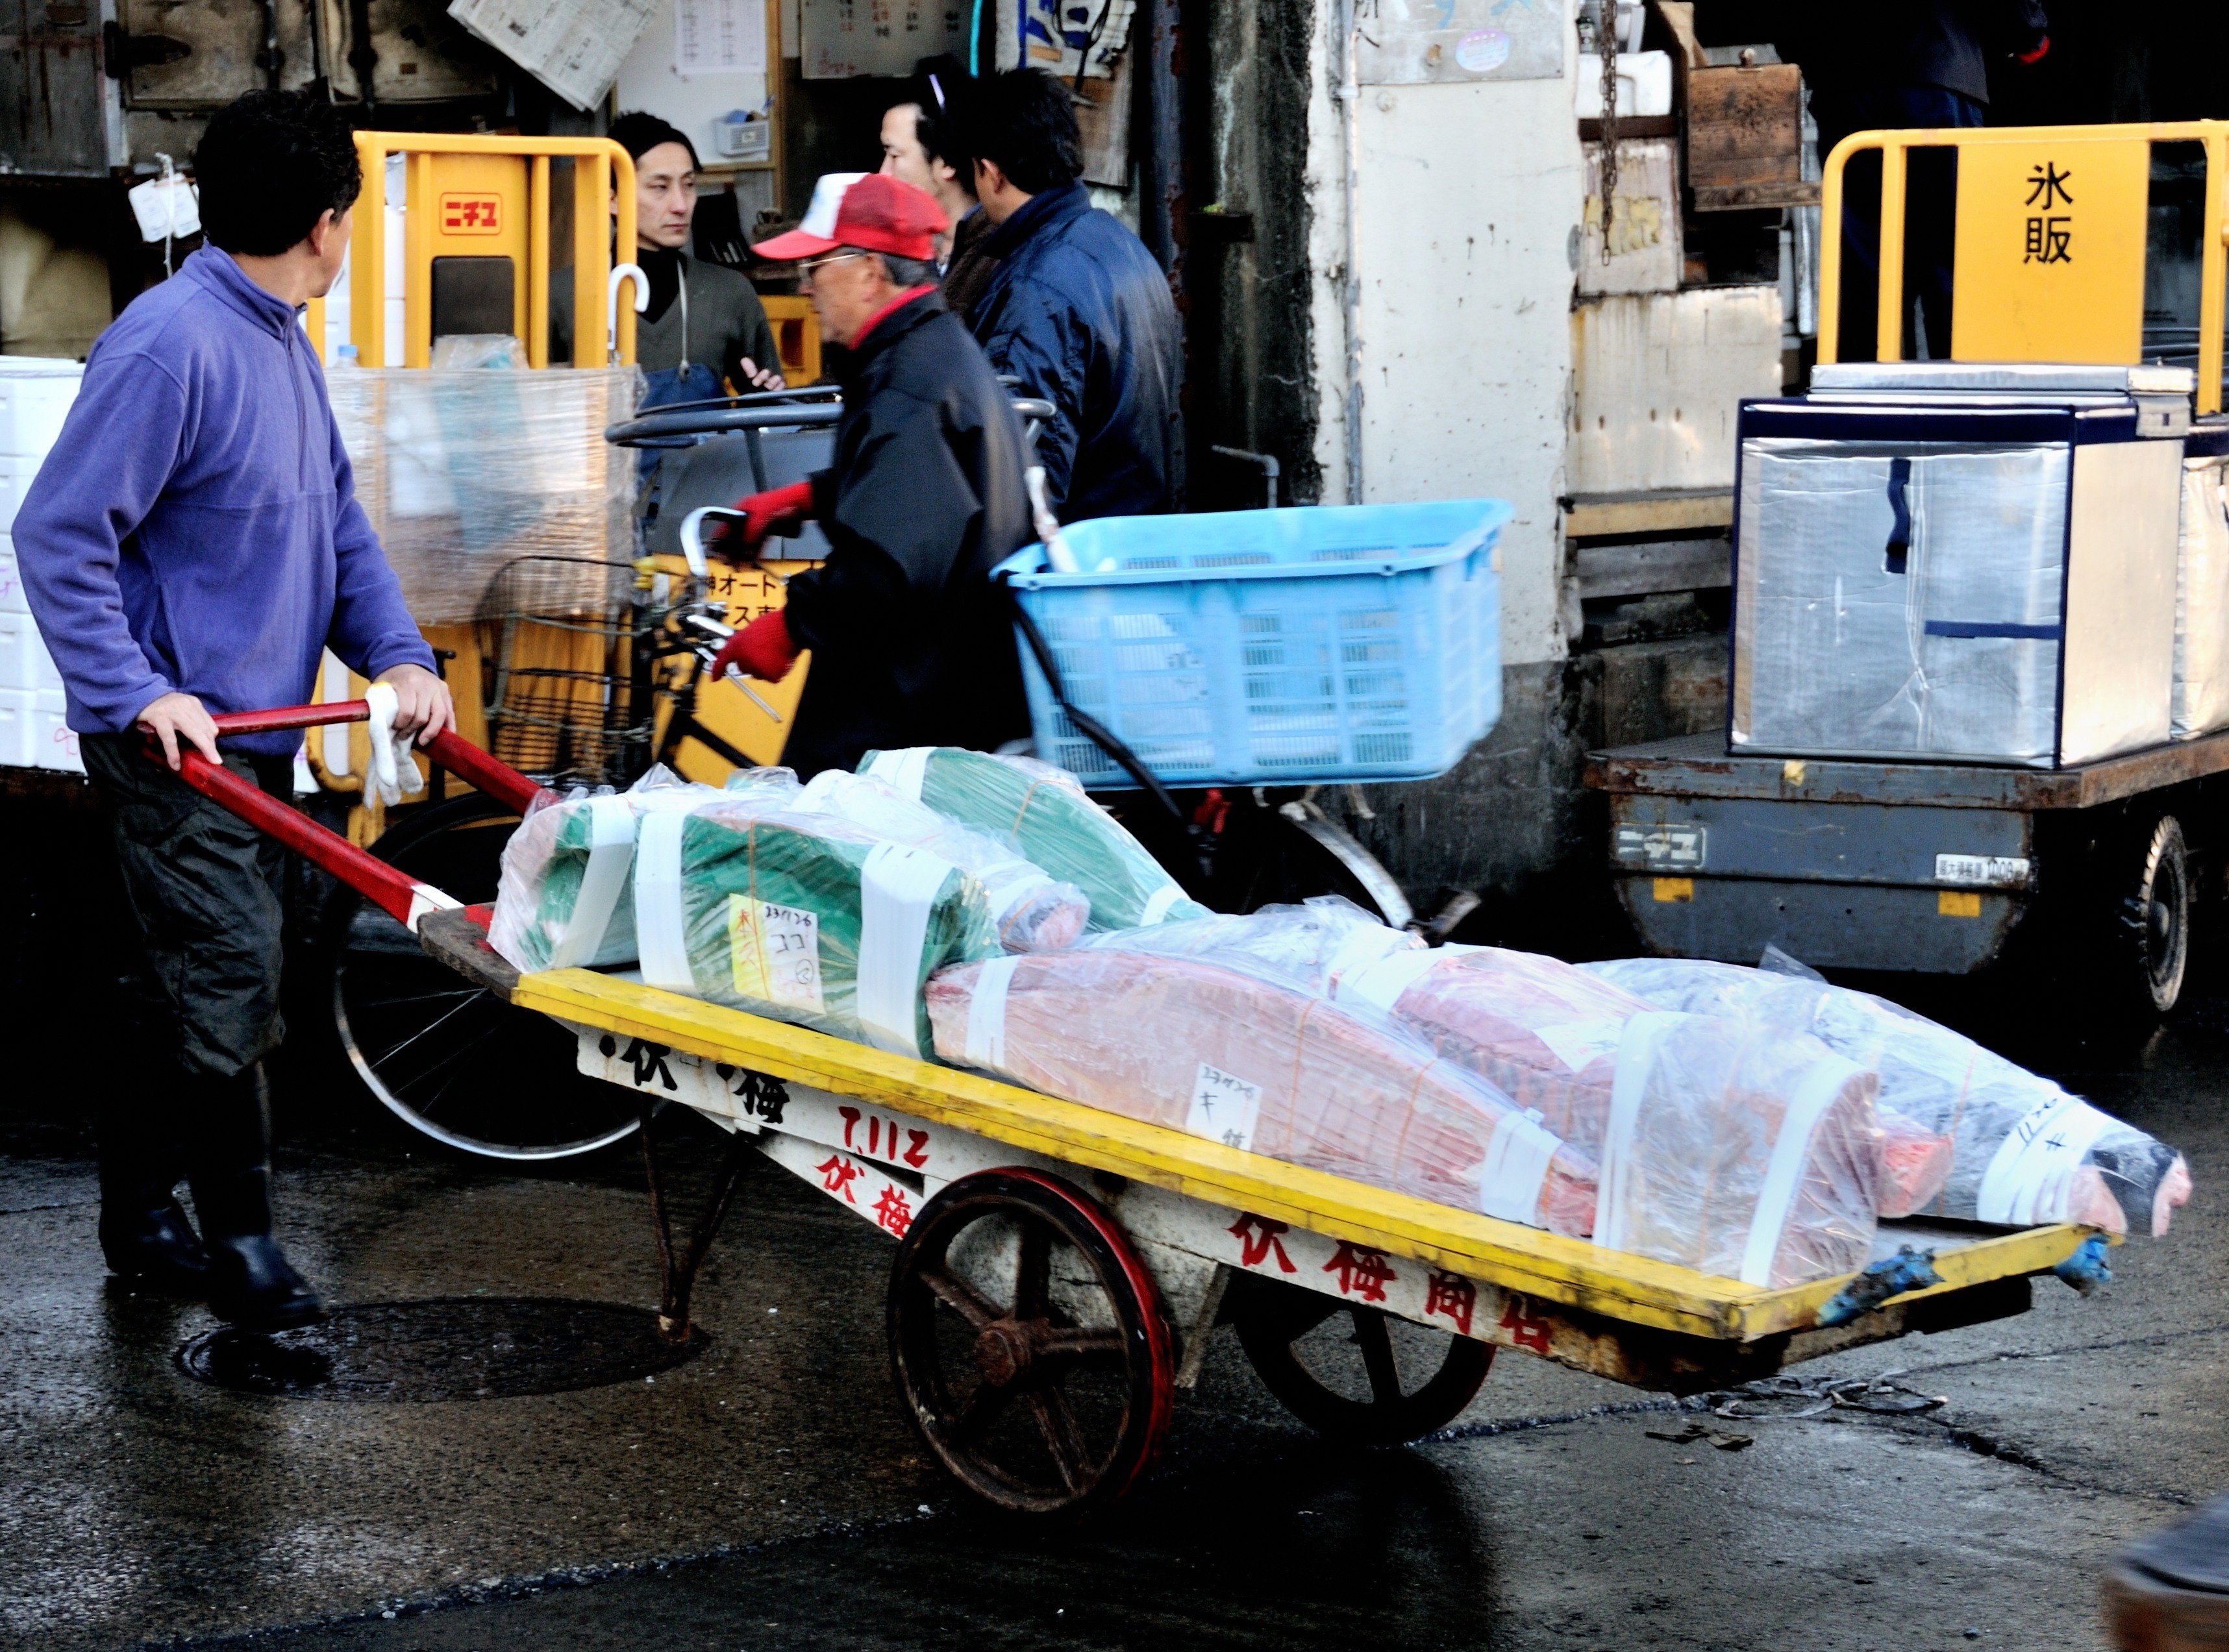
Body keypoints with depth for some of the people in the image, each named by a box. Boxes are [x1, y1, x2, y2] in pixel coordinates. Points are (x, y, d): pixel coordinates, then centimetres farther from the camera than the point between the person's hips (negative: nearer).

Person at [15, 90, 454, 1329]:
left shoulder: (284, 342, 11)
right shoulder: (172, 344, -20)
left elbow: (336, 517, 18)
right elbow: (61, 535, -20)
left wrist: (396, 655, 5)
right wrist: (138, 694, -24)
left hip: (257, 722, 10)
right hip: (174, 732, -10)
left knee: (208, 983, 15)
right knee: (230, 980, -7)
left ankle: (138, 1213, 26)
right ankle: (238, 1235, 5)